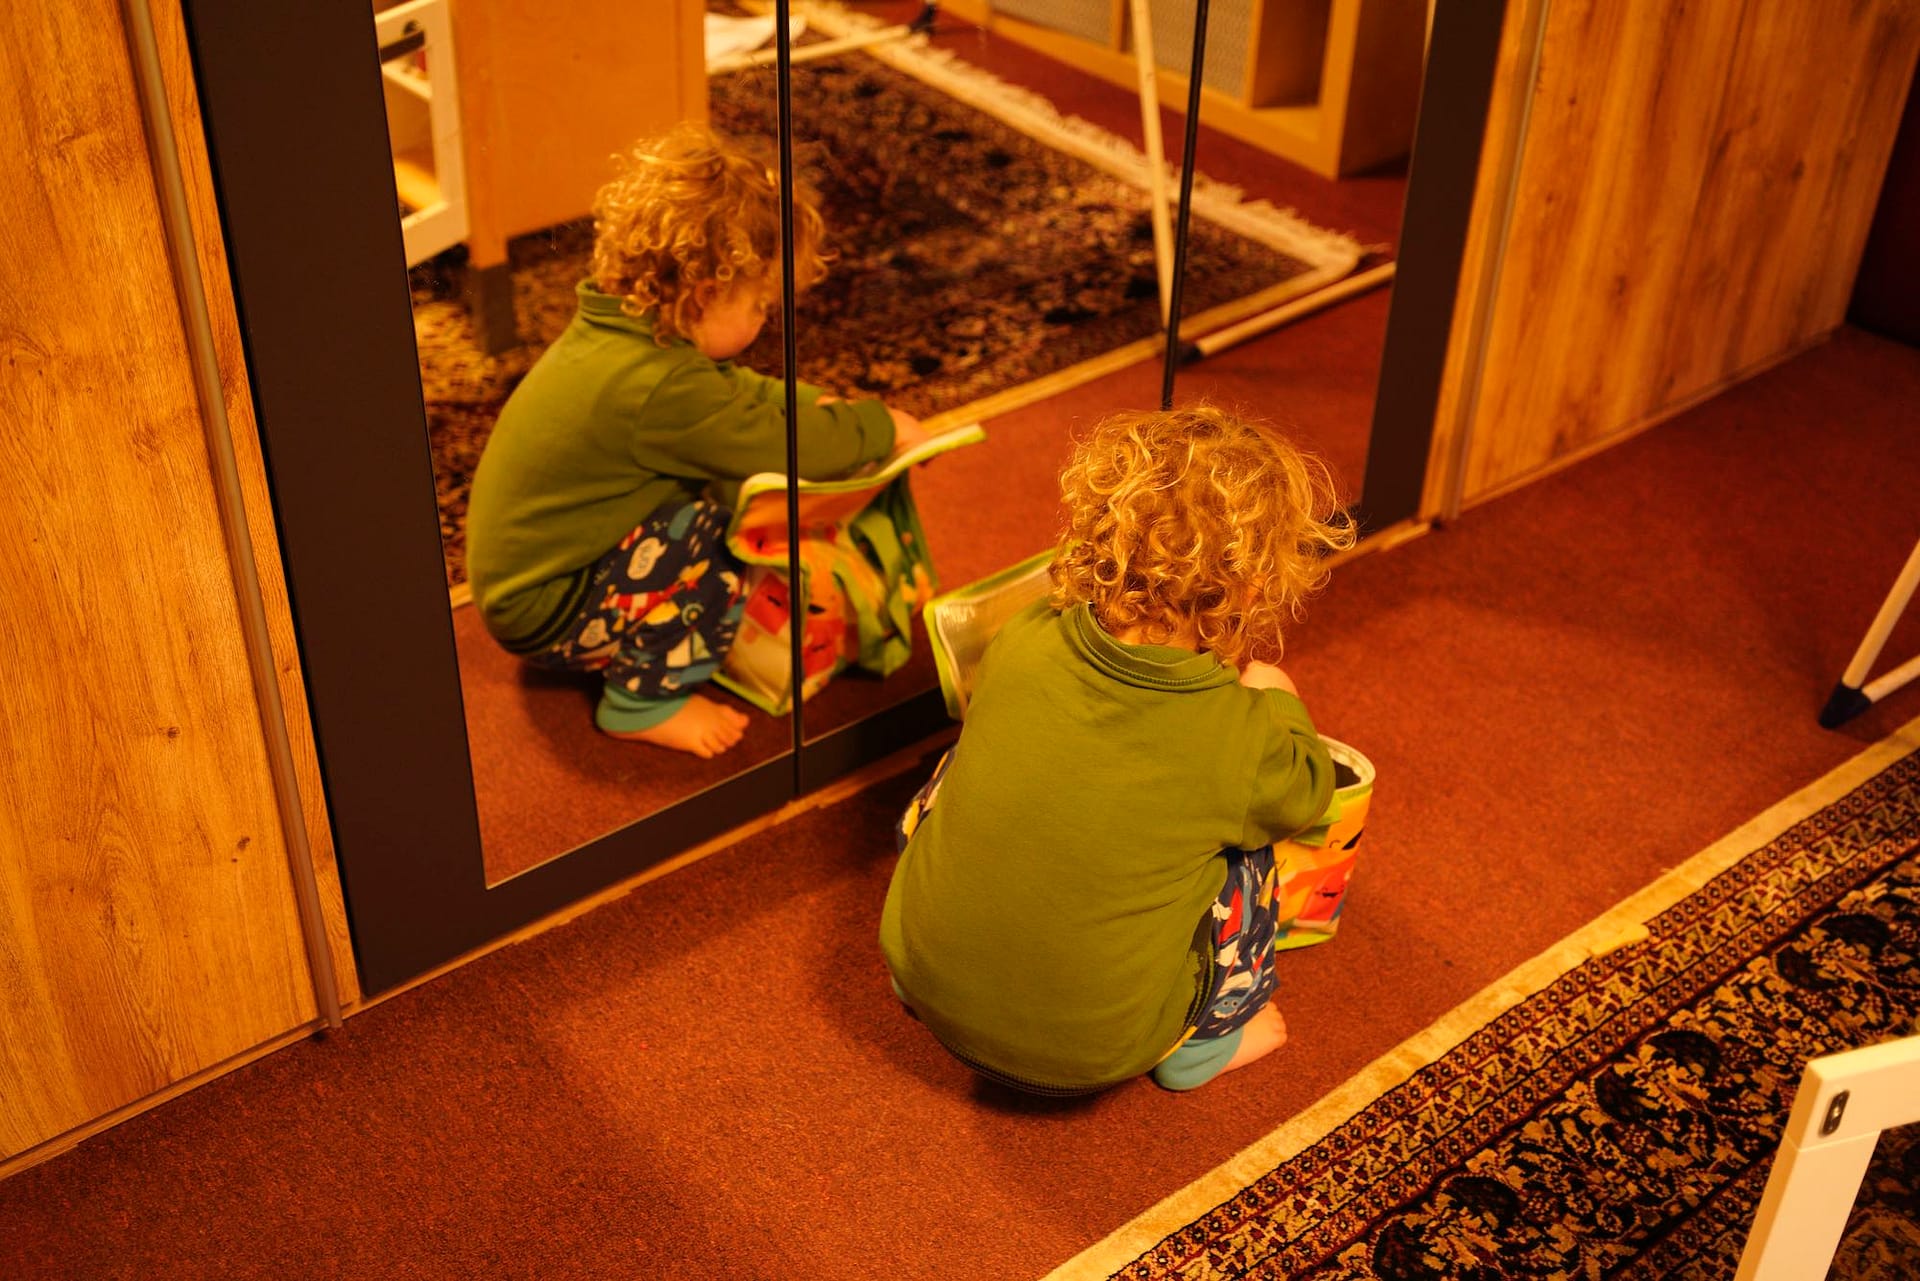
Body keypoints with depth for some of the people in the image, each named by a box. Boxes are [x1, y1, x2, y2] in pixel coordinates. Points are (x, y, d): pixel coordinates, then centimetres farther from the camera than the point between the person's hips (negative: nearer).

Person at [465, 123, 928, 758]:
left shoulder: (617, 325, -1)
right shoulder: (661, 389, -31)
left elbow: (741, 391, 15)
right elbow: (780, 446, -23)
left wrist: (817, 404, 6)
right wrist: (880, 426, -8)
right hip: (542, 614, -10)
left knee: (722, 488, 8)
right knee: (727, 537, -22)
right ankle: (645, 699, -5)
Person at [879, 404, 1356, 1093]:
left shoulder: (1019, 642, -13)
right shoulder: (1244, 733, -21)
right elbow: (1305, 792, 4)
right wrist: (1276, 699, 21)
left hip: (925, 979, 3)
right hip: (1091, 1054, -2)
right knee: (1244, 851, 13)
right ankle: (1200, 1045, 29)